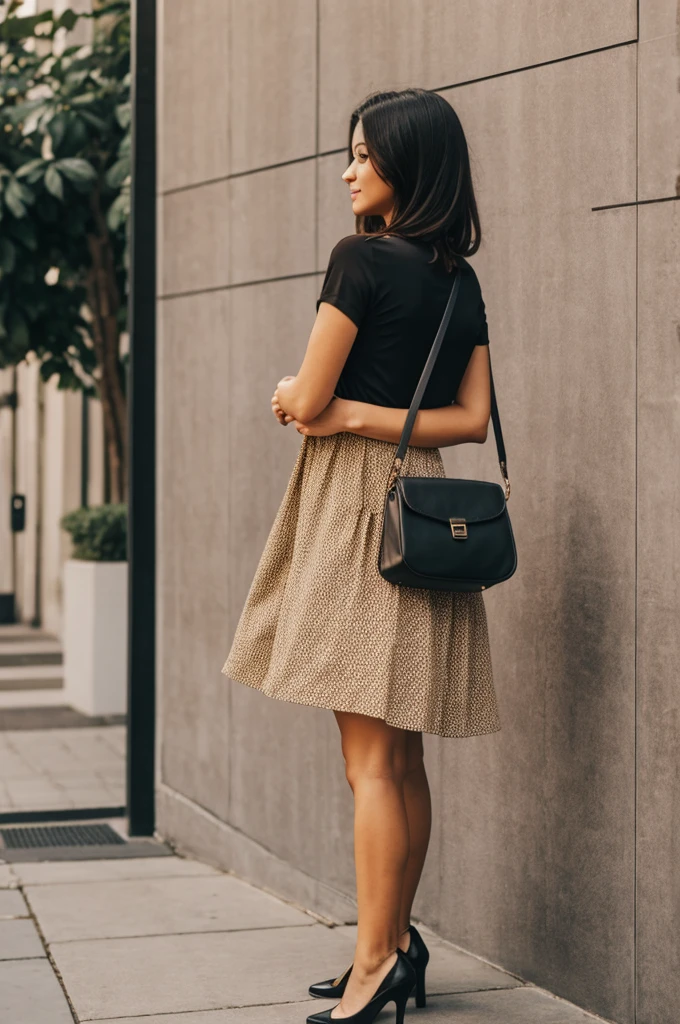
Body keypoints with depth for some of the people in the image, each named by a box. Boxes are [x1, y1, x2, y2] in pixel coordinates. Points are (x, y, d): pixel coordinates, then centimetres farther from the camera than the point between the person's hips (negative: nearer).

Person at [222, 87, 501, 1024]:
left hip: (357, 501, -8)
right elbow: (472, 418, 6)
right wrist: (365, 414, -2)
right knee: (401, 755, 12)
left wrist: (331, 408, 9)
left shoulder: (362, 258, -10)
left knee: (370, 757, -7)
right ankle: (398, 946, 18)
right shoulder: (462, 281, 12)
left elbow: (305, 401, -13)